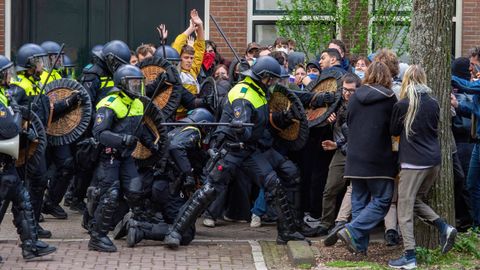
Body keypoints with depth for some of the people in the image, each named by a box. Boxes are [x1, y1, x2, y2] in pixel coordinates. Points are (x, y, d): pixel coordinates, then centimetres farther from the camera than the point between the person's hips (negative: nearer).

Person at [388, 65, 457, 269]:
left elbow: (394, 131, 5)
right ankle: (444, 228, 4)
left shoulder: (402, 105, -10)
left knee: (405, 209, 0)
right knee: (416, 200, 23)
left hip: (413, 163, -6)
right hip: (434, 161, 6)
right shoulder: (434, 104, 5)